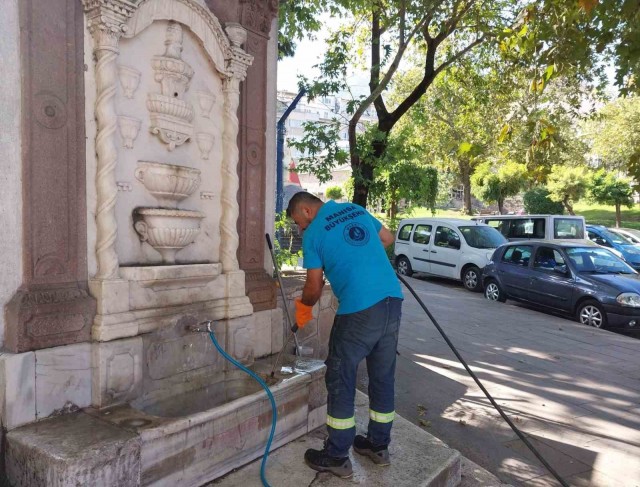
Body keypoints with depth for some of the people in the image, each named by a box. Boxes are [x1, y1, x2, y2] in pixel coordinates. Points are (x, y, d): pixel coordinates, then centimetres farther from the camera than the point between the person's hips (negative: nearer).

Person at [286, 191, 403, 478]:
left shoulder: (313, 233, -1)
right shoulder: (356, 209, 15)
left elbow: (314, 287, 1)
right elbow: (388, 239, 26)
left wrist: (303, 307, 21)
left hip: (359, 309, -7)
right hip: (393, 300, 7)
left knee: (340, 381, 7)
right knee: (383, 377, 17)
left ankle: (337, 457, 18)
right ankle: (379, 445, 33)